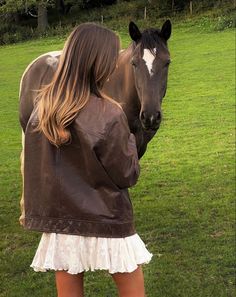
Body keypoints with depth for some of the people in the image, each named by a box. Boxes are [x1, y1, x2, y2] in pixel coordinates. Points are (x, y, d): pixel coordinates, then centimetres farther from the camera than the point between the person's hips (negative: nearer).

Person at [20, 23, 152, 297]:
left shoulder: (42, 107, -3)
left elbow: (35, 163, 5)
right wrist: (128, 138, 4)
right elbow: (128, 175, -10)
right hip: (106, 224, -4)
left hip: (59, 222, 5)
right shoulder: (108, 115, -19)